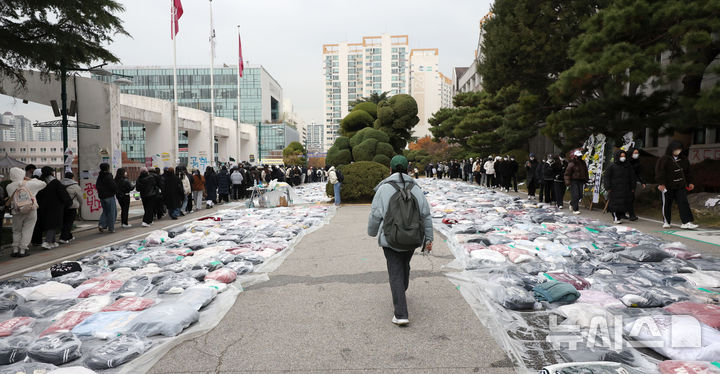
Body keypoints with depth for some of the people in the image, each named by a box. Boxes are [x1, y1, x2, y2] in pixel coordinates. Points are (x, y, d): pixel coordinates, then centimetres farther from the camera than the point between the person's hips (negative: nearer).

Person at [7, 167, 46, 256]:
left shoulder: (9, 187, -3)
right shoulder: (30, 184, -6)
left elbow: (10, 197, 4)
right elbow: (43, 184, 6)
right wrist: (30, 179, 10)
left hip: (17, 211, 2)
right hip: (31, 211, -1)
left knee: (16, 231, 16)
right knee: (27, 231, 5)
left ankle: (15, 249, 15)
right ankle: (22, 250, 4)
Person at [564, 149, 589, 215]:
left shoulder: (583, 163, 9)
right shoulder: (571, 164, -11)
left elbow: (585, 172, 22)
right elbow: (567, 174, -9)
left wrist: (585, 180, 20)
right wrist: (568, 183, -14)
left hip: (580, 181, 6)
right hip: (573, 181, -6)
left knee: (580, 195, 6)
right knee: (575, 195, -10)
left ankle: (572, 204, 31)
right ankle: (575, 209, -6)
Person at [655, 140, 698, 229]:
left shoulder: (683, 159, 11)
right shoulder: (664, 159, -8)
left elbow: (687, 172, 20)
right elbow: (659, 172, -13)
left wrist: (689, 182, 16)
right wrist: (661, 183, -20)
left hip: (680, 186, 4)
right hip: (667, 187, -4)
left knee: (683, 203, -5)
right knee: (666, 204, 5)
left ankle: (686, 223, -9)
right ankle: (666, 222, 19)